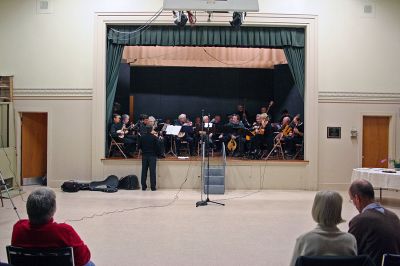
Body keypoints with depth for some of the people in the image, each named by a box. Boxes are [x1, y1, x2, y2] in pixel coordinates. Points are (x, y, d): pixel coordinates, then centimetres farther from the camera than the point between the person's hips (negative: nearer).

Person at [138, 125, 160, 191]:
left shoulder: (142, 137, 0)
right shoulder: (154, 137, -10)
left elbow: (139, 146, 5)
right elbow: (157, 147, -9)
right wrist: (157, 154, 5)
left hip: (144, 156, 3)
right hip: (152, 155, -3)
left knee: (144, 171, 8)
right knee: (152, 171, -1)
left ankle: (143, 186, 11)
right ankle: (153, 187, -1)